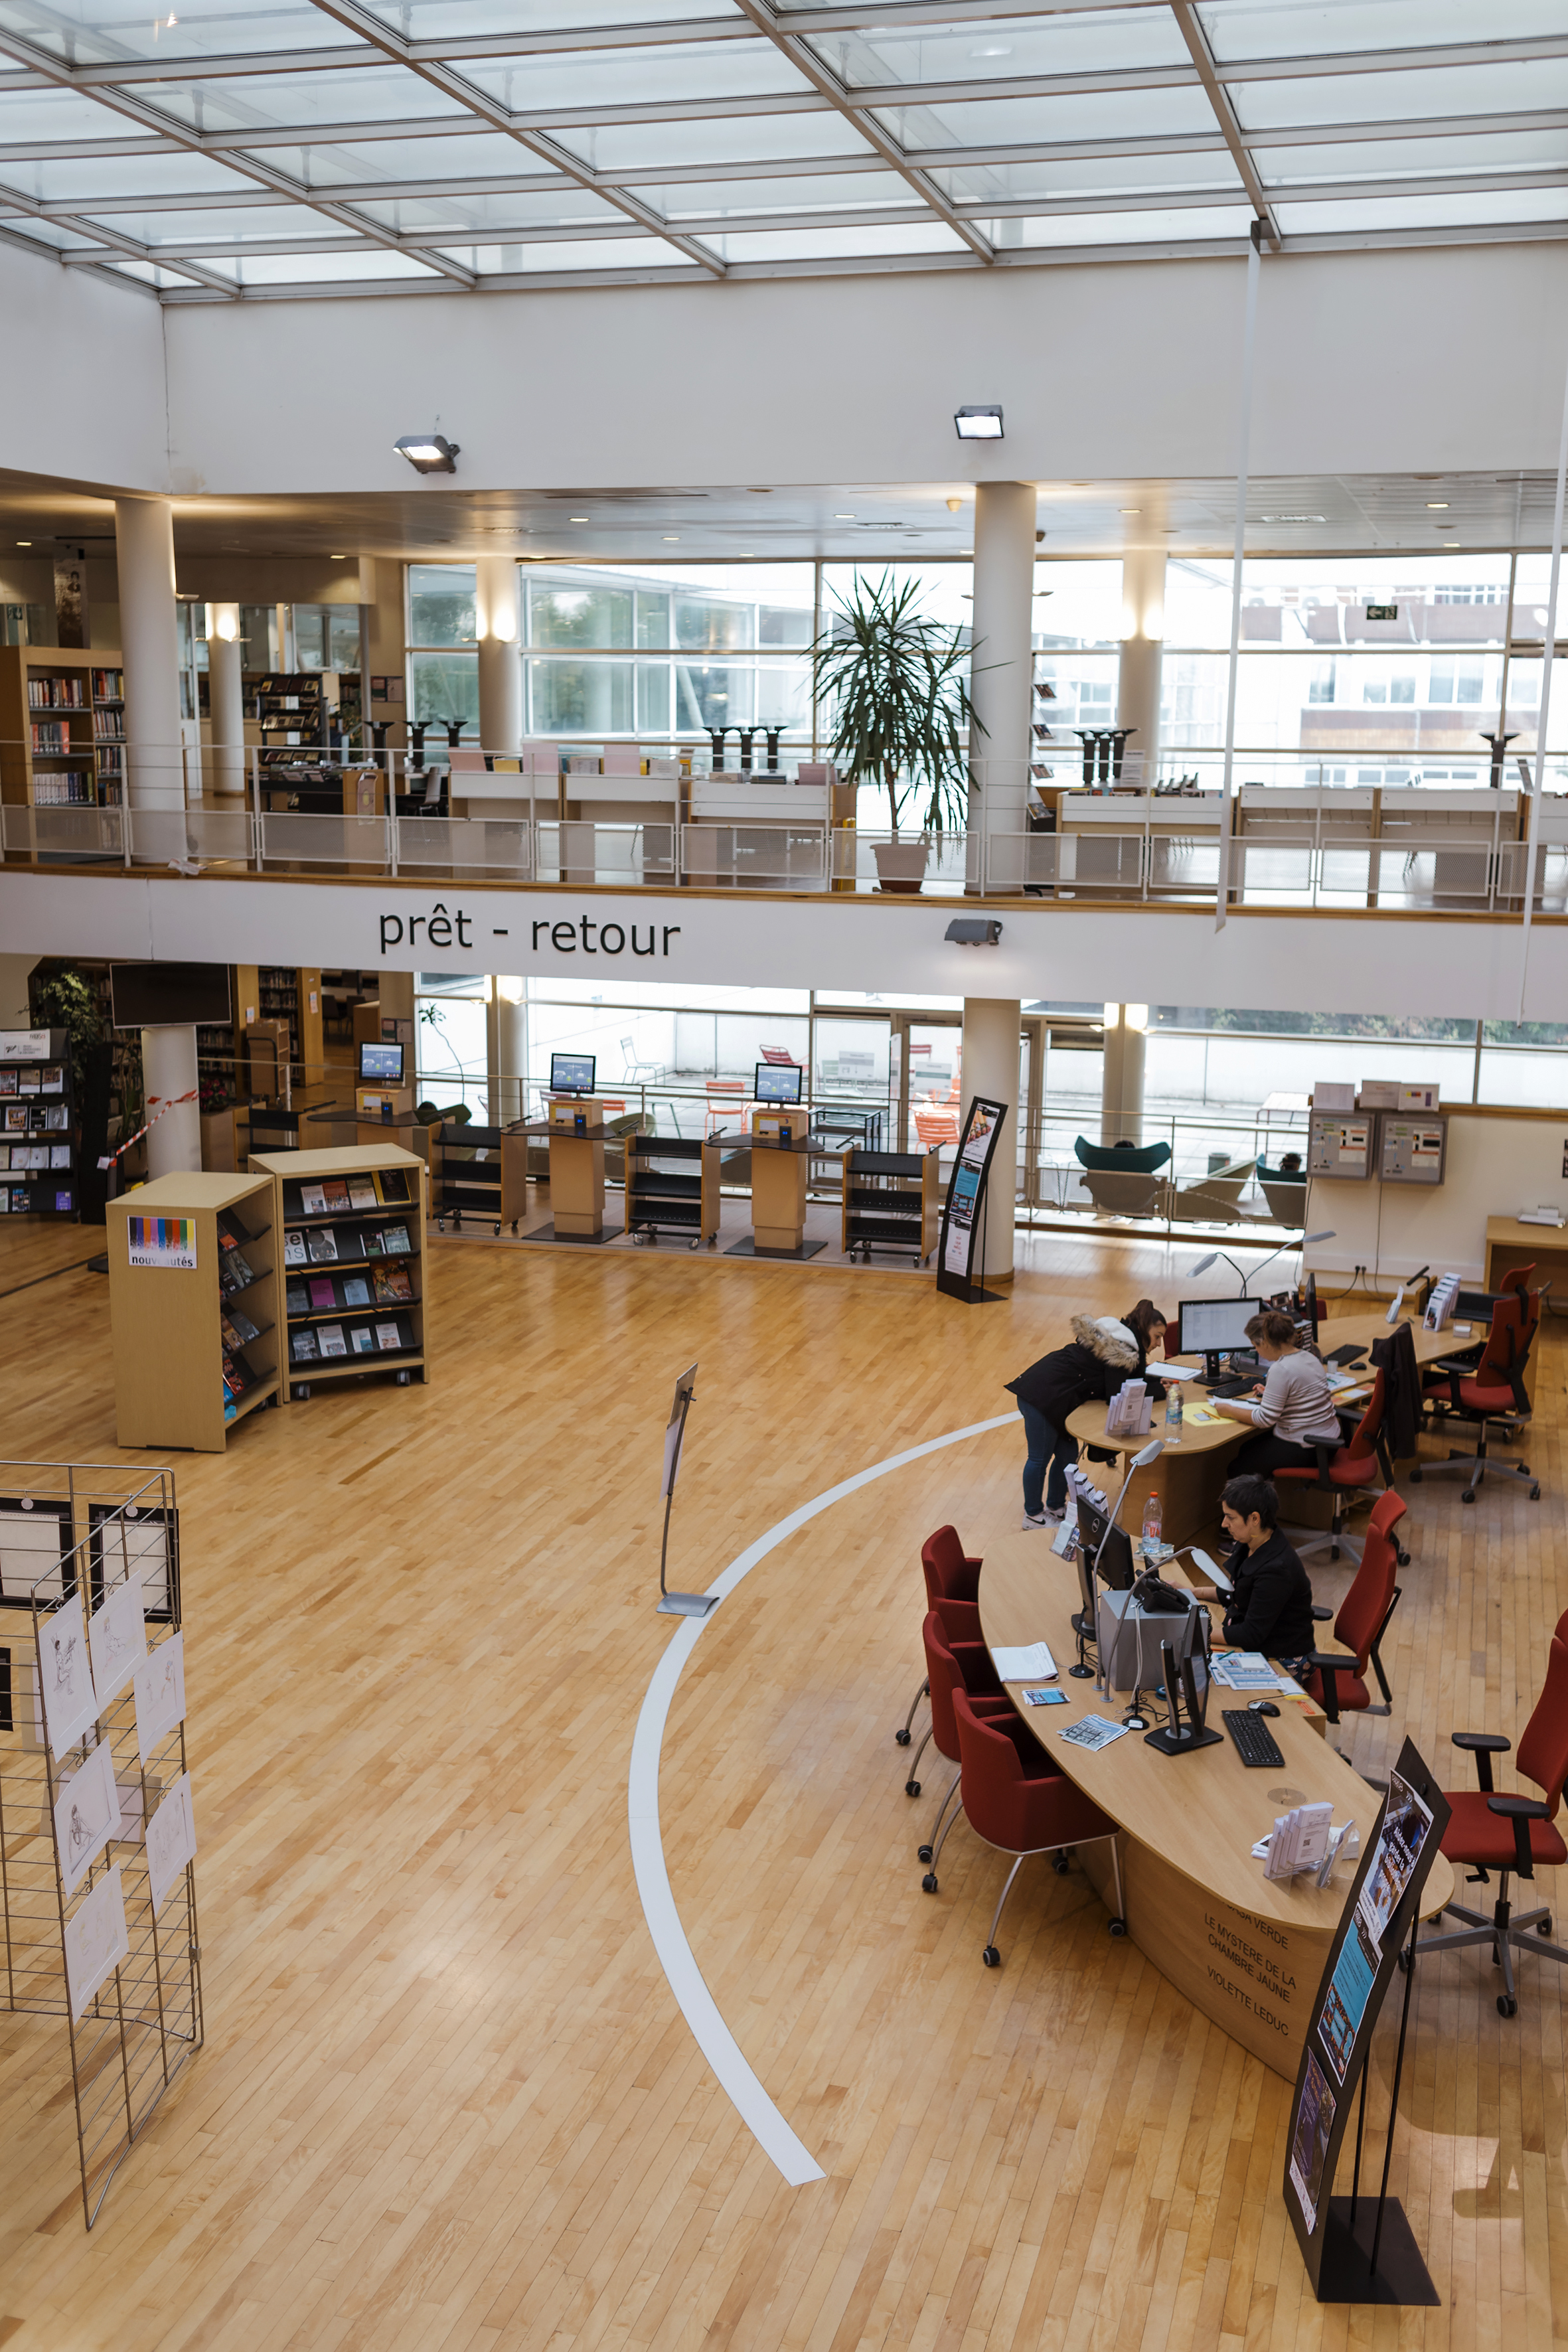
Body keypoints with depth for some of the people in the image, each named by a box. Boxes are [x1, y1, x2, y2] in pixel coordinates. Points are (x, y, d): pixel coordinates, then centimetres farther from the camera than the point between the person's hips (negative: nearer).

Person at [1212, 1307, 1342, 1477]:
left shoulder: (1281, 1370, -24)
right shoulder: (1309, 1357, 4)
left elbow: (1265, 1419, -21)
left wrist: (1229, 1411, -9)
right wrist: (1270, 1394, 21)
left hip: (1304, 1449, -9)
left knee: (1238, 1470, 6)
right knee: (1246, 1449, 23)